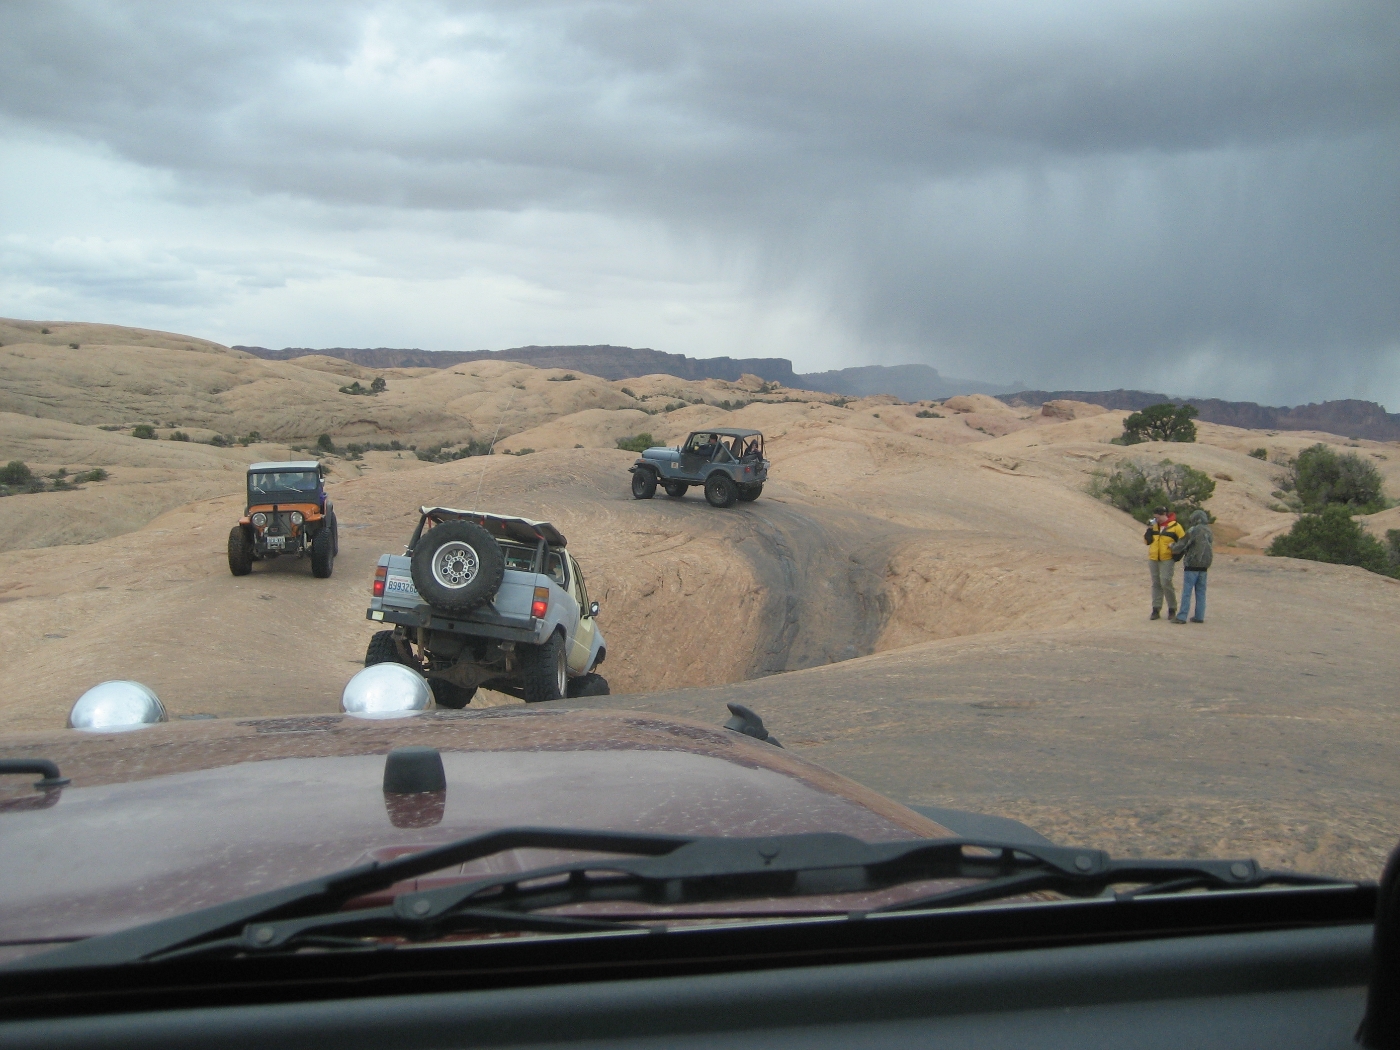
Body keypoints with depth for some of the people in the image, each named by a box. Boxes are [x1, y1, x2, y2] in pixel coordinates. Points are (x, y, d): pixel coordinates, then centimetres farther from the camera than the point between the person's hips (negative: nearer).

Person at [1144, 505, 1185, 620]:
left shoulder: (1175, 526, -3)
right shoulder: (1154, 526, 10)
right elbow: (1147, 541, 10)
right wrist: (1149, 529, -2)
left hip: (1167, 560, -5)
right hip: (1153, 559, 5)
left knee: (1166, 583, -12)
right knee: (1156, 584, 7)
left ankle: (1172, 609, 1)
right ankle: (1156, 610, 11)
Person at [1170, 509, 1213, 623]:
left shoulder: (1194, 531, -12)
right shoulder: (1210, 532, 10)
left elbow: (1182, 545, -9)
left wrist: (1172, 546, 12)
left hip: (1192, 565, -7)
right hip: (1204, 566, 7)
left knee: (1186, 592, -4)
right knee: (1201, 592, 11)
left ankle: (1182, 617, -5)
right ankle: (1199, 616, 11)